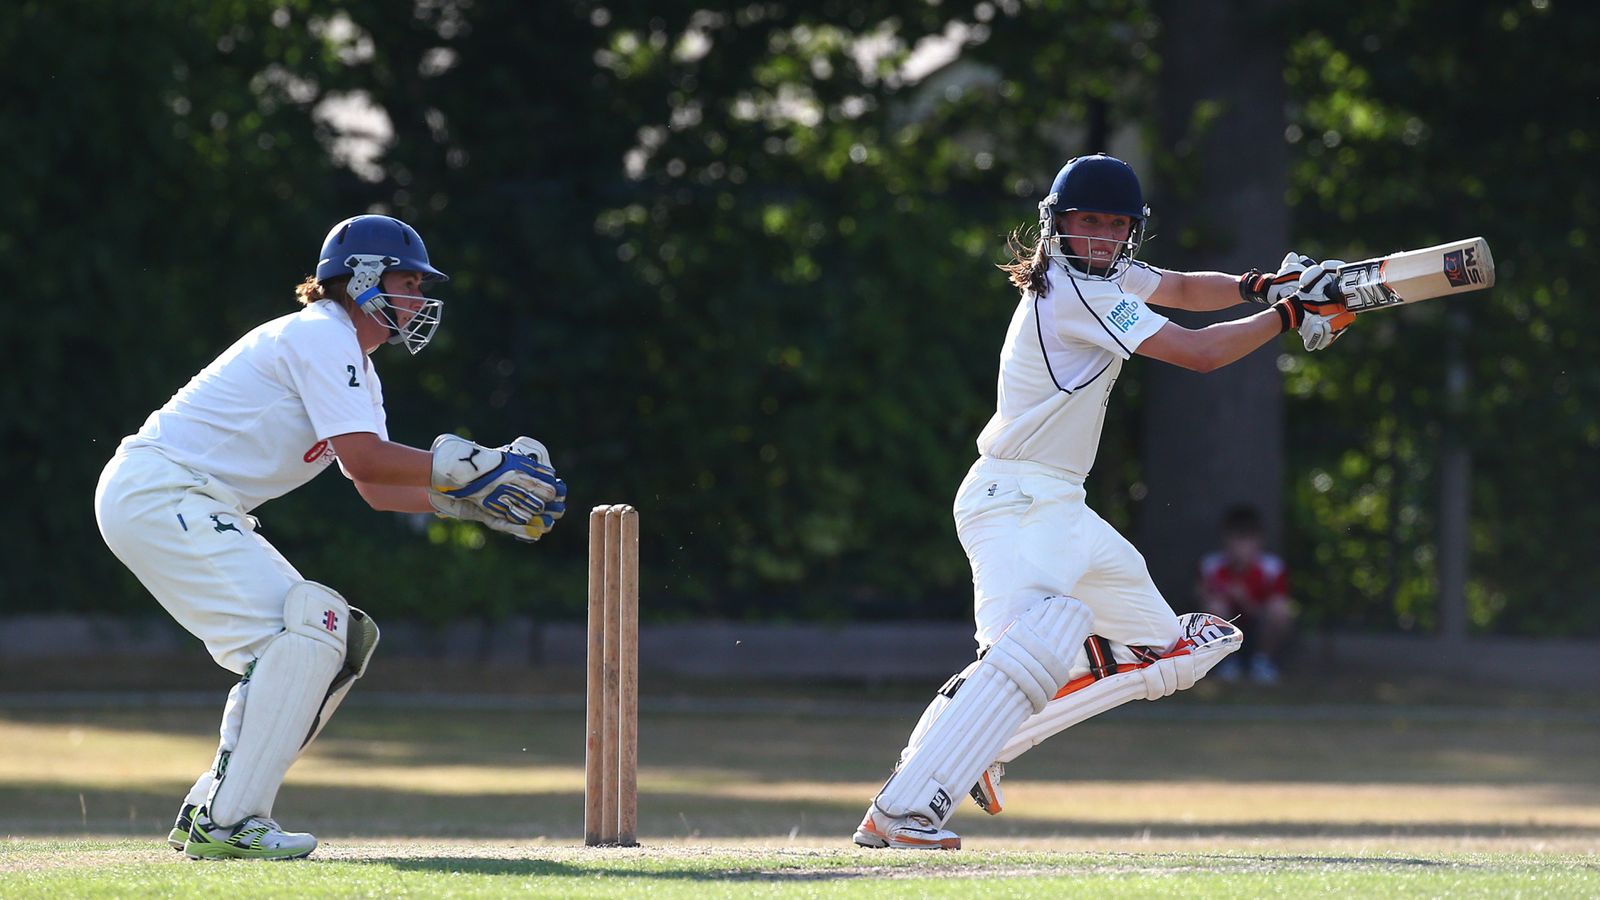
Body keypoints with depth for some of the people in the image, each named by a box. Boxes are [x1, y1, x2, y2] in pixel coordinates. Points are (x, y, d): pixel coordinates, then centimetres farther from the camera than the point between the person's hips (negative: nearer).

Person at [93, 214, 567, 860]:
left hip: (192, 510, 11)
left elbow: (374, 487, 17)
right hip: (156, 492, -11)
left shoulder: (356, 368, 19)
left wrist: (474, 502, 6)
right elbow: (364, 457, -23)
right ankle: (227, 822, -18)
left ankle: (209, 814, 10)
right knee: (310, 626, -19)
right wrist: (473, 468, -19)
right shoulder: (319, 336, -13)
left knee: (338, 637, 9)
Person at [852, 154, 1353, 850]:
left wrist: (1259, 285, 10)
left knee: (1163, 653, 15)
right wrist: (1288, 314, -8)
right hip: (1014, 502, -10)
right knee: (1037, 639, -34)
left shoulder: (1105, 274, 12)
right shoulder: (1074, 291, -16)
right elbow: (1197, 352, -18)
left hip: (1061, 507, 10)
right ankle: (900, 812, -38)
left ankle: (988, 745, 10)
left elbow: (1183, 289, 28)